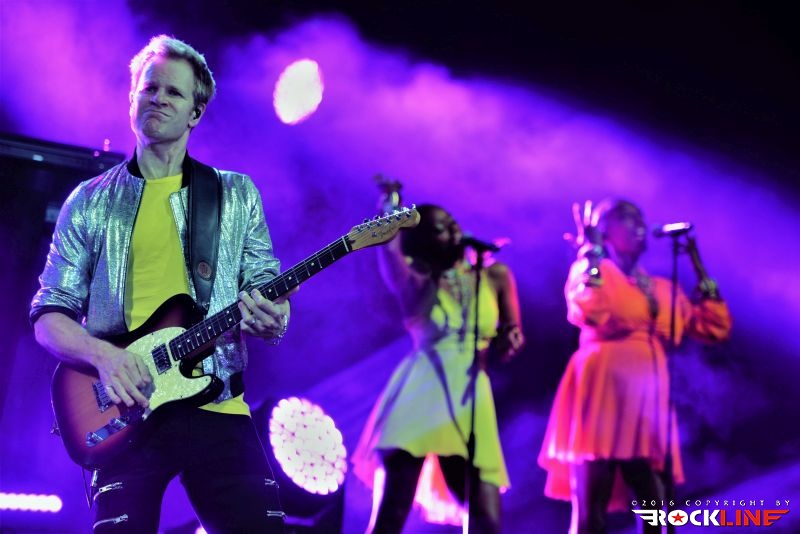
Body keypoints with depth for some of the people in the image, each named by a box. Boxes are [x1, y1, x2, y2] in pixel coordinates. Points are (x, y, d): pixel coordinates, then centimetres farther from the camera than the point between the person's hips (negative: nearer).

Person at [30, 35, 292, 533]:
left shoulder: (238, 194, 13)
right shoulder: (90, 202, 11)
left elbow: (266, 288, 13)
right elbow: (49, 314, 9)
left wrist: (272, 319, -13)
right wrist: (103, 355, -12)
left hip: (216, 405, 1)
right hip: (124, 411, 0)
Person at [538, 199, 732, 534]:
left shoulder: (663, 289, 22)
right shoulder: (590, 270, 5)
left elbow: (715, 329, 17)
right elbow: (589, 312, -17)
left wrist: (700, 271, 19)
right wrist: (591, 252, -11)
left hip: (648, 402, 6)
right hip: (603, 394, -5)